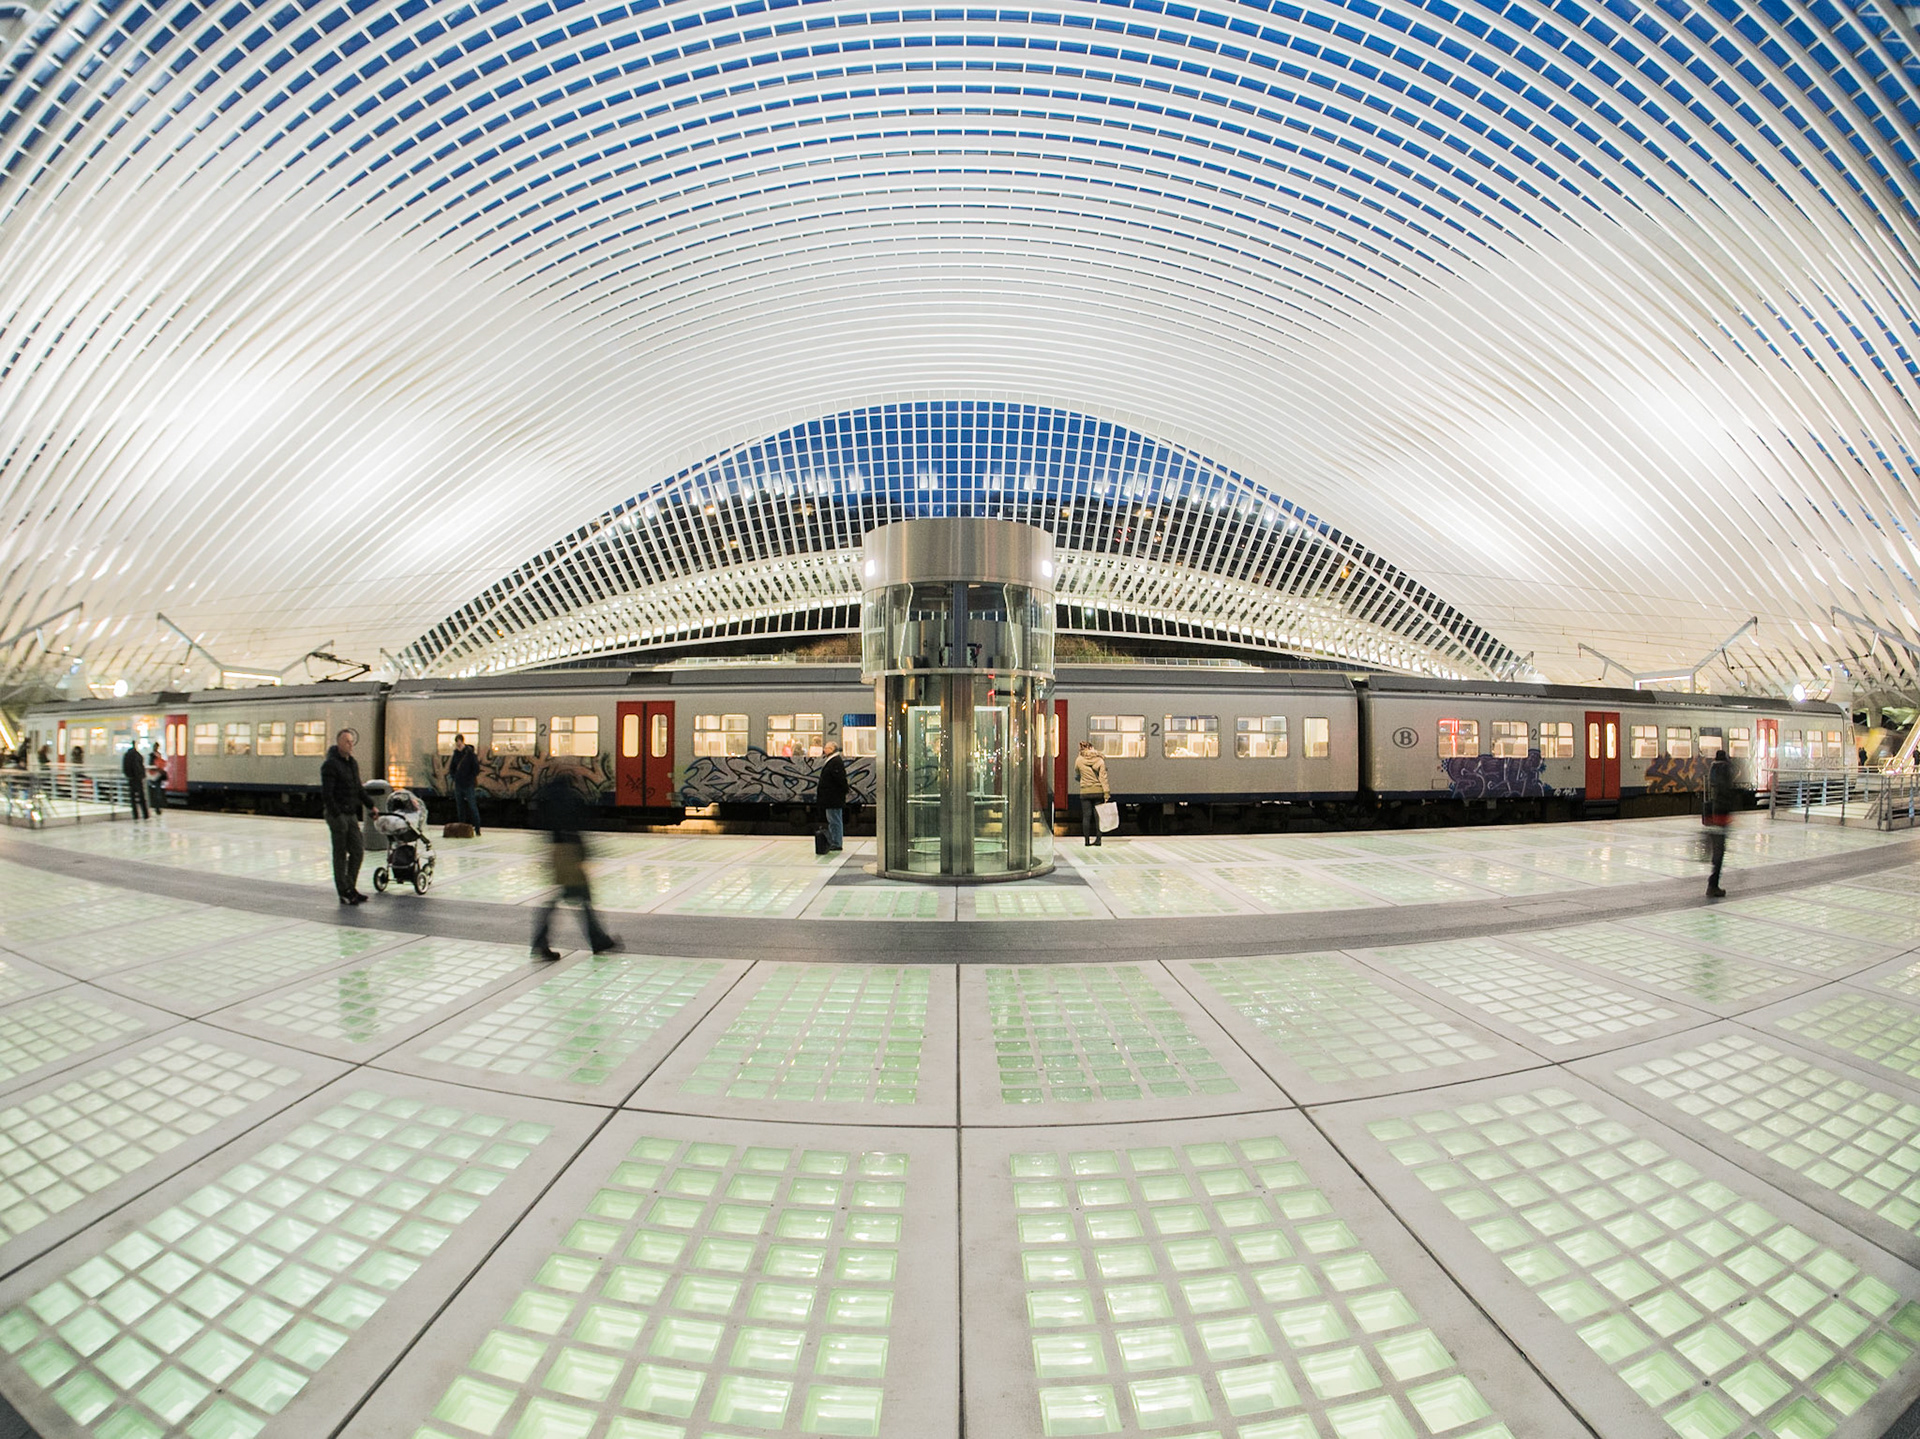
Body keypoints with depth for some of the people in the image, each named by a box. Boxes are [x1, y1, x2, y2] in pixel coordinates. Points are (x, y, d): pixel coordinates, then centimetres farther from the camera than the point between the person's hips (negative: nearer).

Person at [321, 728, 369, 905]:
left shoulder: (353, 763, 13)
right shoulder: (330, 764, -12)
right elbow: (326, 793, -17)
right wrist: (337, 816, -21)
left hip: (351, 814, 8)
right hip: (337, 814, -8)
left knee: (358, 851, 7)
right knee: (340, 855, 0)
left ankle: (350, 888, 17)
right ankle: (344, 893, 8)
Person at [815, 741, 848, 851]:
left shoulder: (836, 762, -18)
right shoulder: (831, 761, 15)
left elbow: (840, 780, -22)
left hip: (834, 799, -11)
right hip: (830, 798, 11)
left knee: (835, 821, -5)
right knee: (832, 821, 16)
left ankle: (836, 844, 0)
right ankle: (832, 843, 24)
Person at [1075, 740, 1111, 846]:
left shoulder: (1079, 761, -1)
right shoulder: (1100, 760, -3)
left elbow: (1076, 776, 13)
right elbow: (1103, 778, -7)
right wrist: (1106, 793, -6)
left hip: (1085, 792, 0)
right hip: (1098, 791, 0)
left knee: (1086, 816, 4)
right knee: (1098, 815, 6)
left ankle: (1087, 840, 5)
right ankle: (1098, 839, 7)